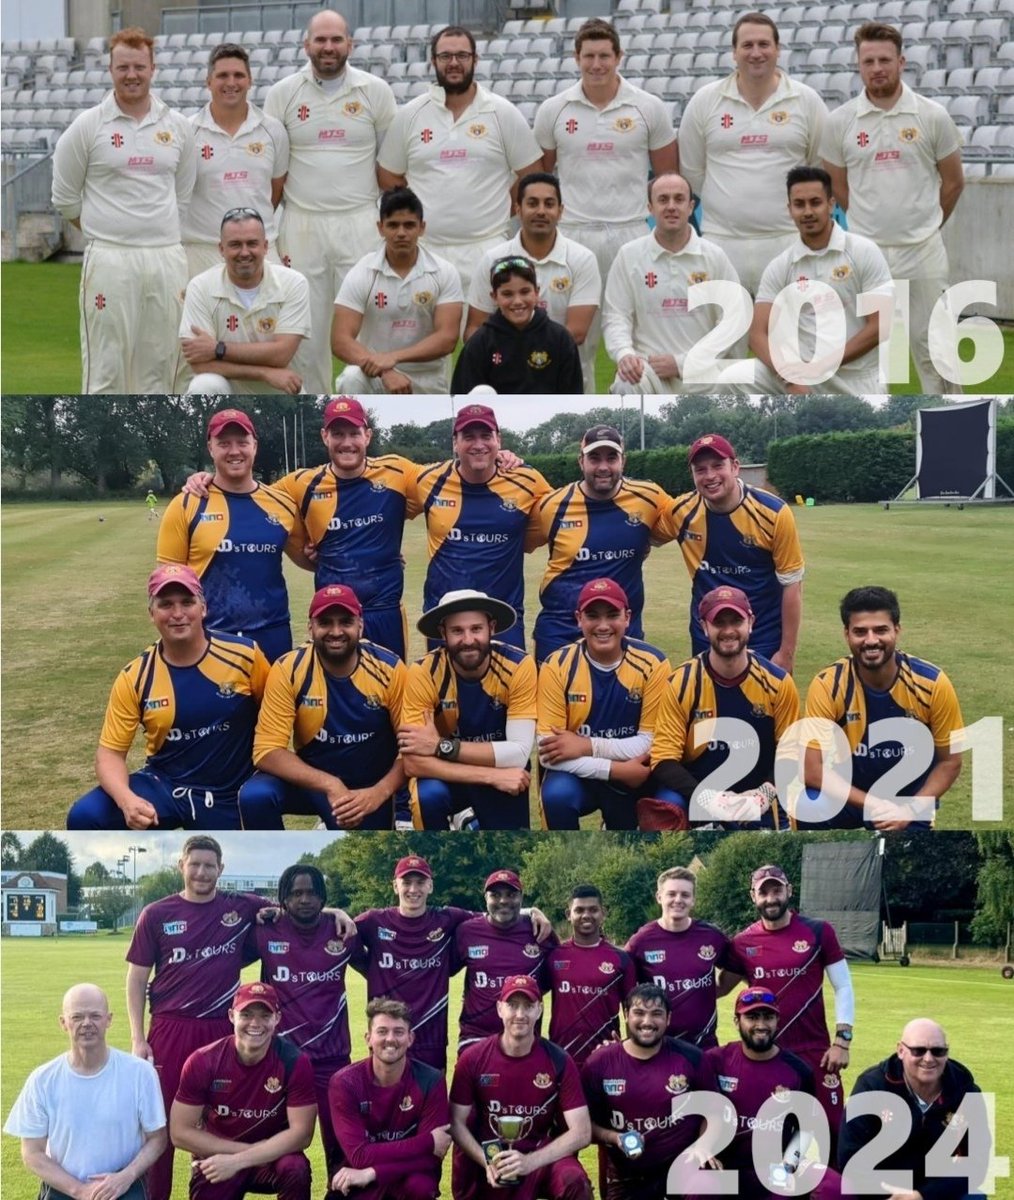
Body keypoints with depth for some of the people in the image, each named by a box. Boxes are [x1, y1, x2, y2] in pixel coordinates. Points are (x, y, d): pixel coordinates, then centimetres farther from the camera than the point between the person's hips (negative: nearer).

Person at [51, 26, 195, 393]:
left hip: (166, 258, 3)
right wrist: (107, 233, 7)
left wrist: (160, 232, 12)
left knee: (158, 363, 7)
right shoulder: (87, 126, -1)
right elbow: (65, 199, 5)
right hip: (109, 262, -3)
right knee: (106, 366, -4)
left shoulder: (178, 127, 8)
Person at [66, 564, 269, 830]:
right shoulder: (135, 678, -9)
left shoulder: (244, 656, -11)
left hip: (226, 799, 0)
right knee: (85, 818, -24)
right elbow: (110, 753, -7)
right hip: (163, 787, 0)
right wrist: (127, 800, -28)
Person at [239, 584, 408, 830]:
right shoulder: (289, 670, -16)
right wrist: (329, 785, -32)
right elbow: (267, 750, -19)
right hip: (312, 781, -1)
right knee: (254, 796, -29)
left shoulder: (389, 669, -14)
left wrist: (379, 793, -28)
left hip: (369, 788, 1)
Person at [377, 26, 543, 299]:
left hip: (485, 248, -1)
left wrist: (498, 210, 4)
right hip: (424, 247, 1)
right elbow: (389, 177, 14)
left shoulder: (502, 113, 3)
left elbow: (531, 174, 6)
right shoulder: (409, 115, 7)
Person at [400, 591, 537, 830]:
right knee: (428, 796, -34)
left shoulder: (518, 666, -21)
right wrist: (494, 776, -31)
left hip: (503, 775, 2)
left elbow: (519, 753, -24)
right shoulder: (424, 673, -22)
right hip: (448, 775, -2)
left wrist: (442, 746, -30)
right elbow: (414, 762, -27)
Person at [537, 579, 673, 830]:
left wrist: (588, 746, -22)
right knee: (556, 794, -34)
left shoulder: (652, 663, -10)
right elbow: (548, 752, -16)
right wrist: (616, 769, -25)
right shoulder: (557, 666, -11)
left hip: (634, 778, 1)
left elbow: (655, 743, -11)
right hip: (578, 773, -1)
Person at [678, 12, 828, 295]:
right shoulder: (704, 101, 4)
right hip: (722, 241, 1)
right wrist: (730, 202, 13)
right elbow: (692, 172, 11)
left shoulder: (807, 101, 3)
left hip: (787, 240, 0)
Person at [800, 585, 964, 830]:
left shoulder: (933, 683, -17)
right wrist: (872, 806, -31)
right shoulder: (828, 685, -19)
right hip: (849, 796, -1)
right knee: (808, 809, -33)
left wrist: (910, 810, -19)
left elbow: (950, 762, -6)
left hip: (908, 801, 2)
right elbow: (813, 769, -21)